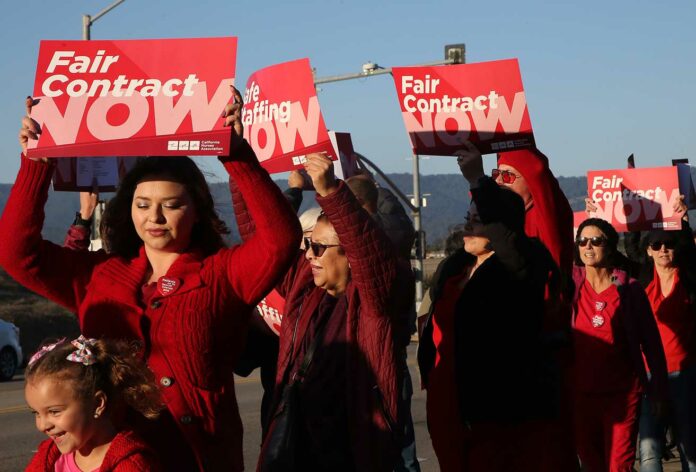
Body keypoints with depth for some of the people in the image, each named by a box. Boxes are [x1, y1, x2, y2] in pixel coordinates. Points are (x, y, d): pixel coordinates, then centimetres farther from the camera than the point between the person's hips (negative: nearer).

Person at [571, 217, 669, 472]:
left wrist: (659, 388, 3)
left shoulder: (629, 289, -3)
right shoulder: (572, 282, 2)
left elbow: (650, 341, 2)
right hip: (581, 391, 2)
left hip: (622, 392, -2)